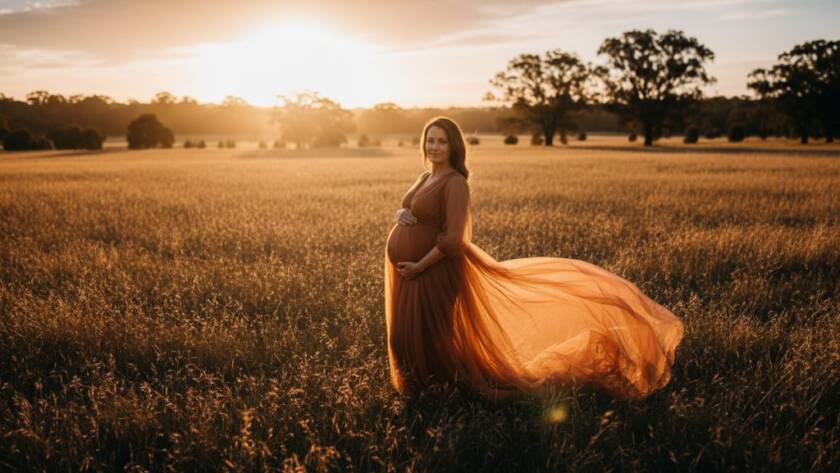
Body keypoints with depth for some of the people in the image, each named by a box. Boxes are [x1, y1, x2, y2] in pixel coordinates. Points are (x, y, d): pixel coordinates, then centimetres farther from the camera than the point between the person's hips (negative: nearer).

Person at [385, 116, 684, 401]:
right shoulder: (425, 179, 10)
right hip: (406, 273, 9)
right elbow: (407, 212, 19)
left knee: (433, 339, 1)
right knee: (407, 338, 18)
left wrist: (419, 266, -20)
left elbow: (453, 239, -23)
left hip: (432, 274, -9)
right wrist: (400, 214, -5)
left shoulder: (455, 183, -17)